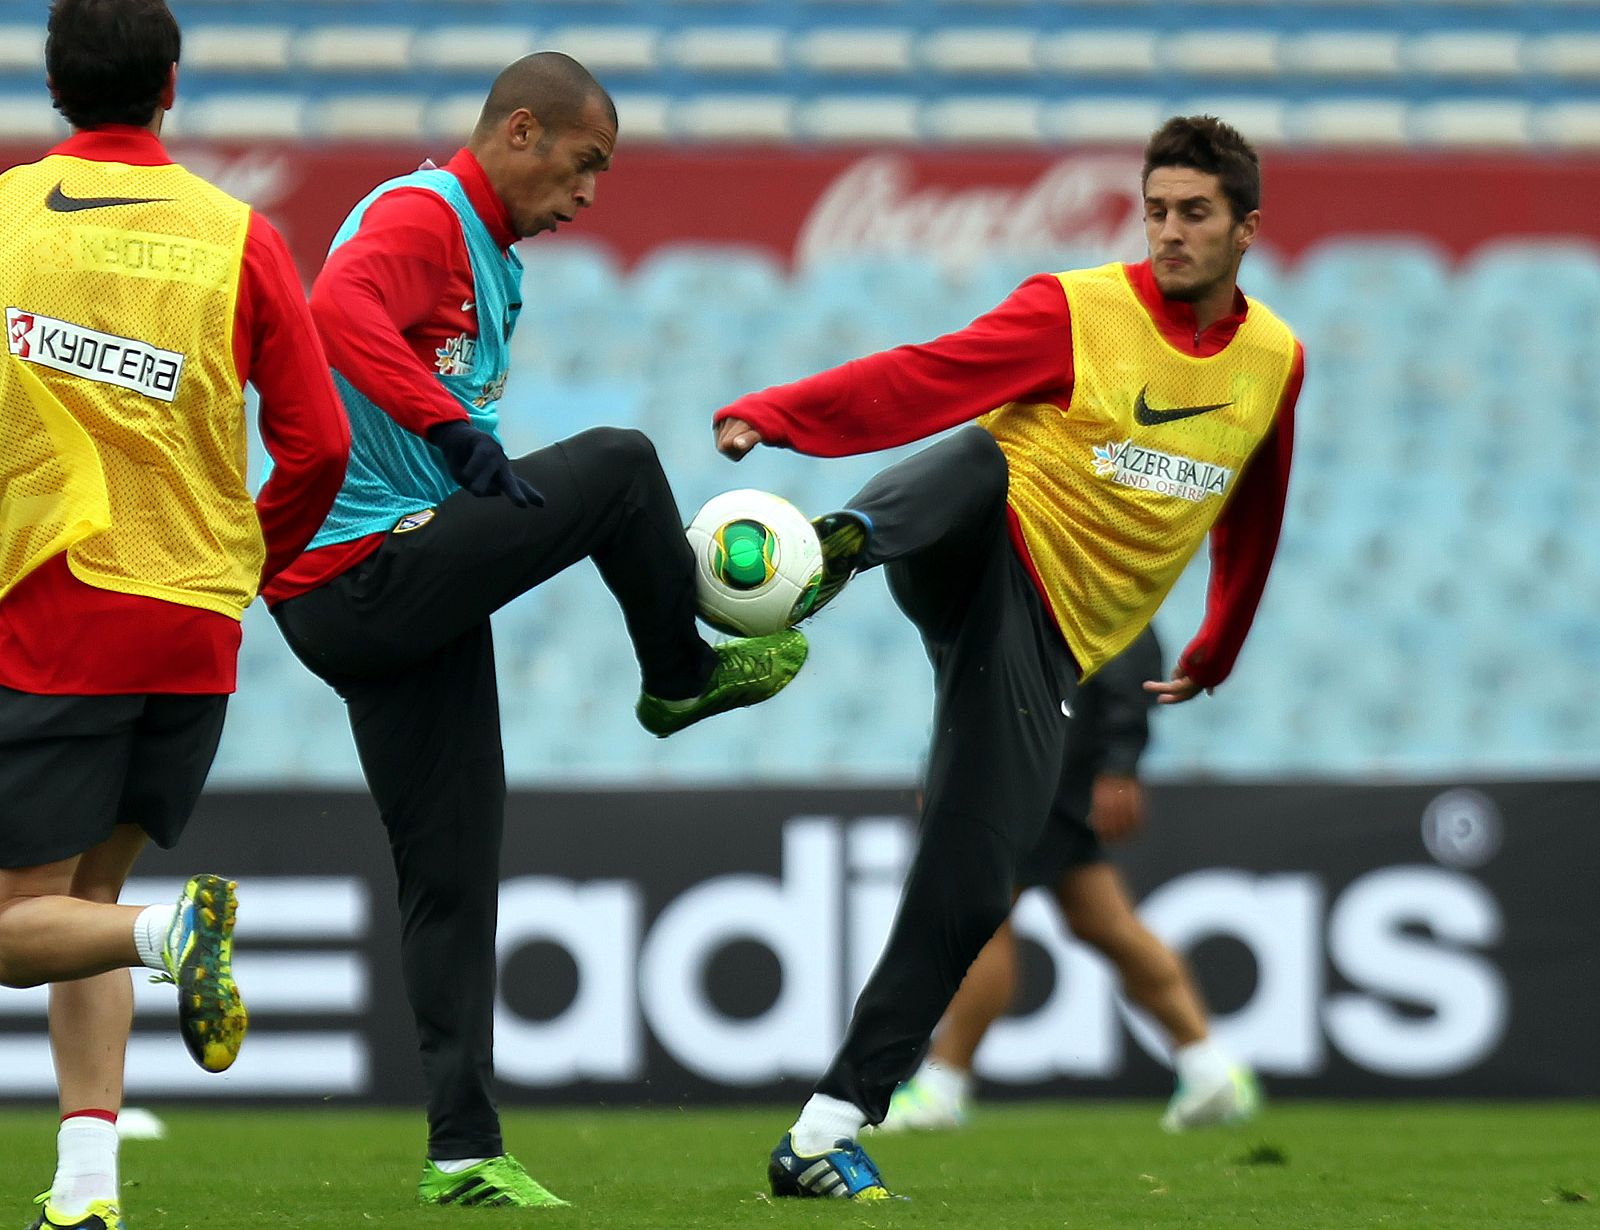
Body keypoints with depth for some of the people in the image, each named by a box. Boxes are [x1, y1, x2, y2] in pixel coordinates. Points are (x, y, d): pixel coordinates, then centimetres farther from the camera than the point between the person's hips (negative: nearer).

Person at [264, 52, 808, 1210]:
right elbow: (339, 310, -32)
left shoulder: (488, 258, 23)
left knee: (454, 876, 8)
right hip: (367, 578, -10)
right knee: (618, 461, -12)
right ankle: (682, 676, 11)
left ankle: (466, 1153, 8)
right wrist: (456, 431, -36)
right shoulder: (422, 215, -11)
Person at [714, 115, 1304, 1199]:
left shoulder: (1275, 359, 12)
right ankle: (851, 541, -69)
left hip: (1047, 647, 3)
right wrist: (771, 416, -30)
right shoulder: (1078, 313, -4)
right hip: (978, 565, -3)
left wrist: (1216, 654, 38)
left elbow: (1252, 521, 28)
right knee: (975, 457, -36)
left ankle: (828, 1133, -3)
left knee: (967, 893, -6)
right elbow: (921, 380, -16)